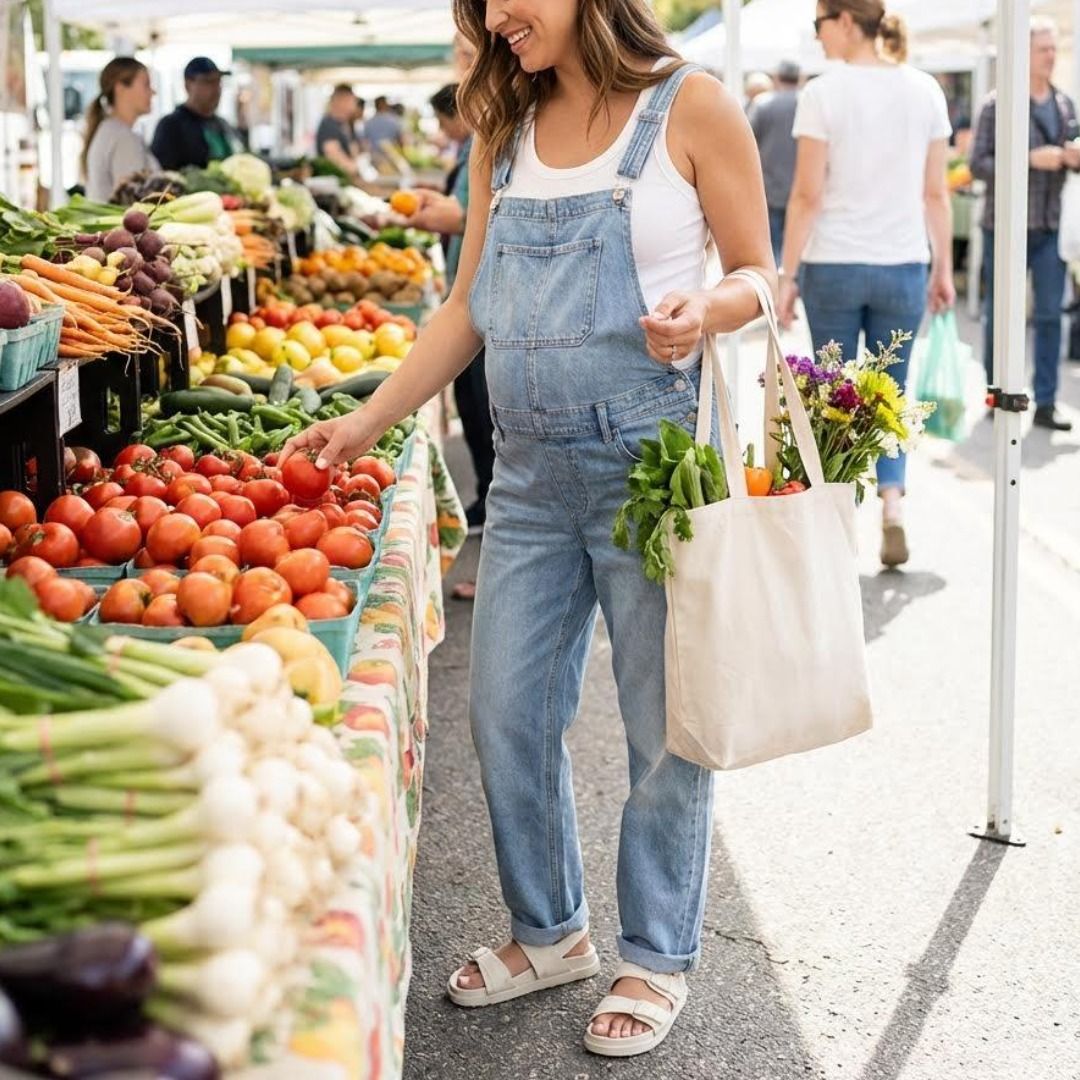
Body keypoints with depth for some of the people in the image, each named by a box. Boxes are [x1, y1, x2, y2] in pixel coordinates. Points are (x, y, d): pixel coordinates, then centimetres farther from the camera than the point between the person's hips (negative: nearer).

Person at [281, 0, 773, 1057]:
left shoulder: (688, 107, -4)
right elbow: (467, 307, 13)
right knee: (505, 714, 11)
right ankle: (549, 933, 31)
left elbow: (757, 273, -1)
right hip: (530, 470, 6)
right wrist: (367, 421, 7)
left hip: (654, 457, -5)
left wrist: (702, 313, -23)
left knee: (664, 725, 5)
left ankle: (656, 958, 23)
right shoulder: (505, 129, 12)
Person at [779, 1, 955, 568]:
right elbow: (936, 193, 5)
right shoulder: (924, 91, 3)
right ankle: (892, 508, -4)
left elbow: (807, 195, -9)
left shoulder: (823, 92, -8)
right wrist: (943, 268, 14)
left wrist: (786, 276, -3)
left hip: (833, 265, -3)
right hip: (903, 265, 3)